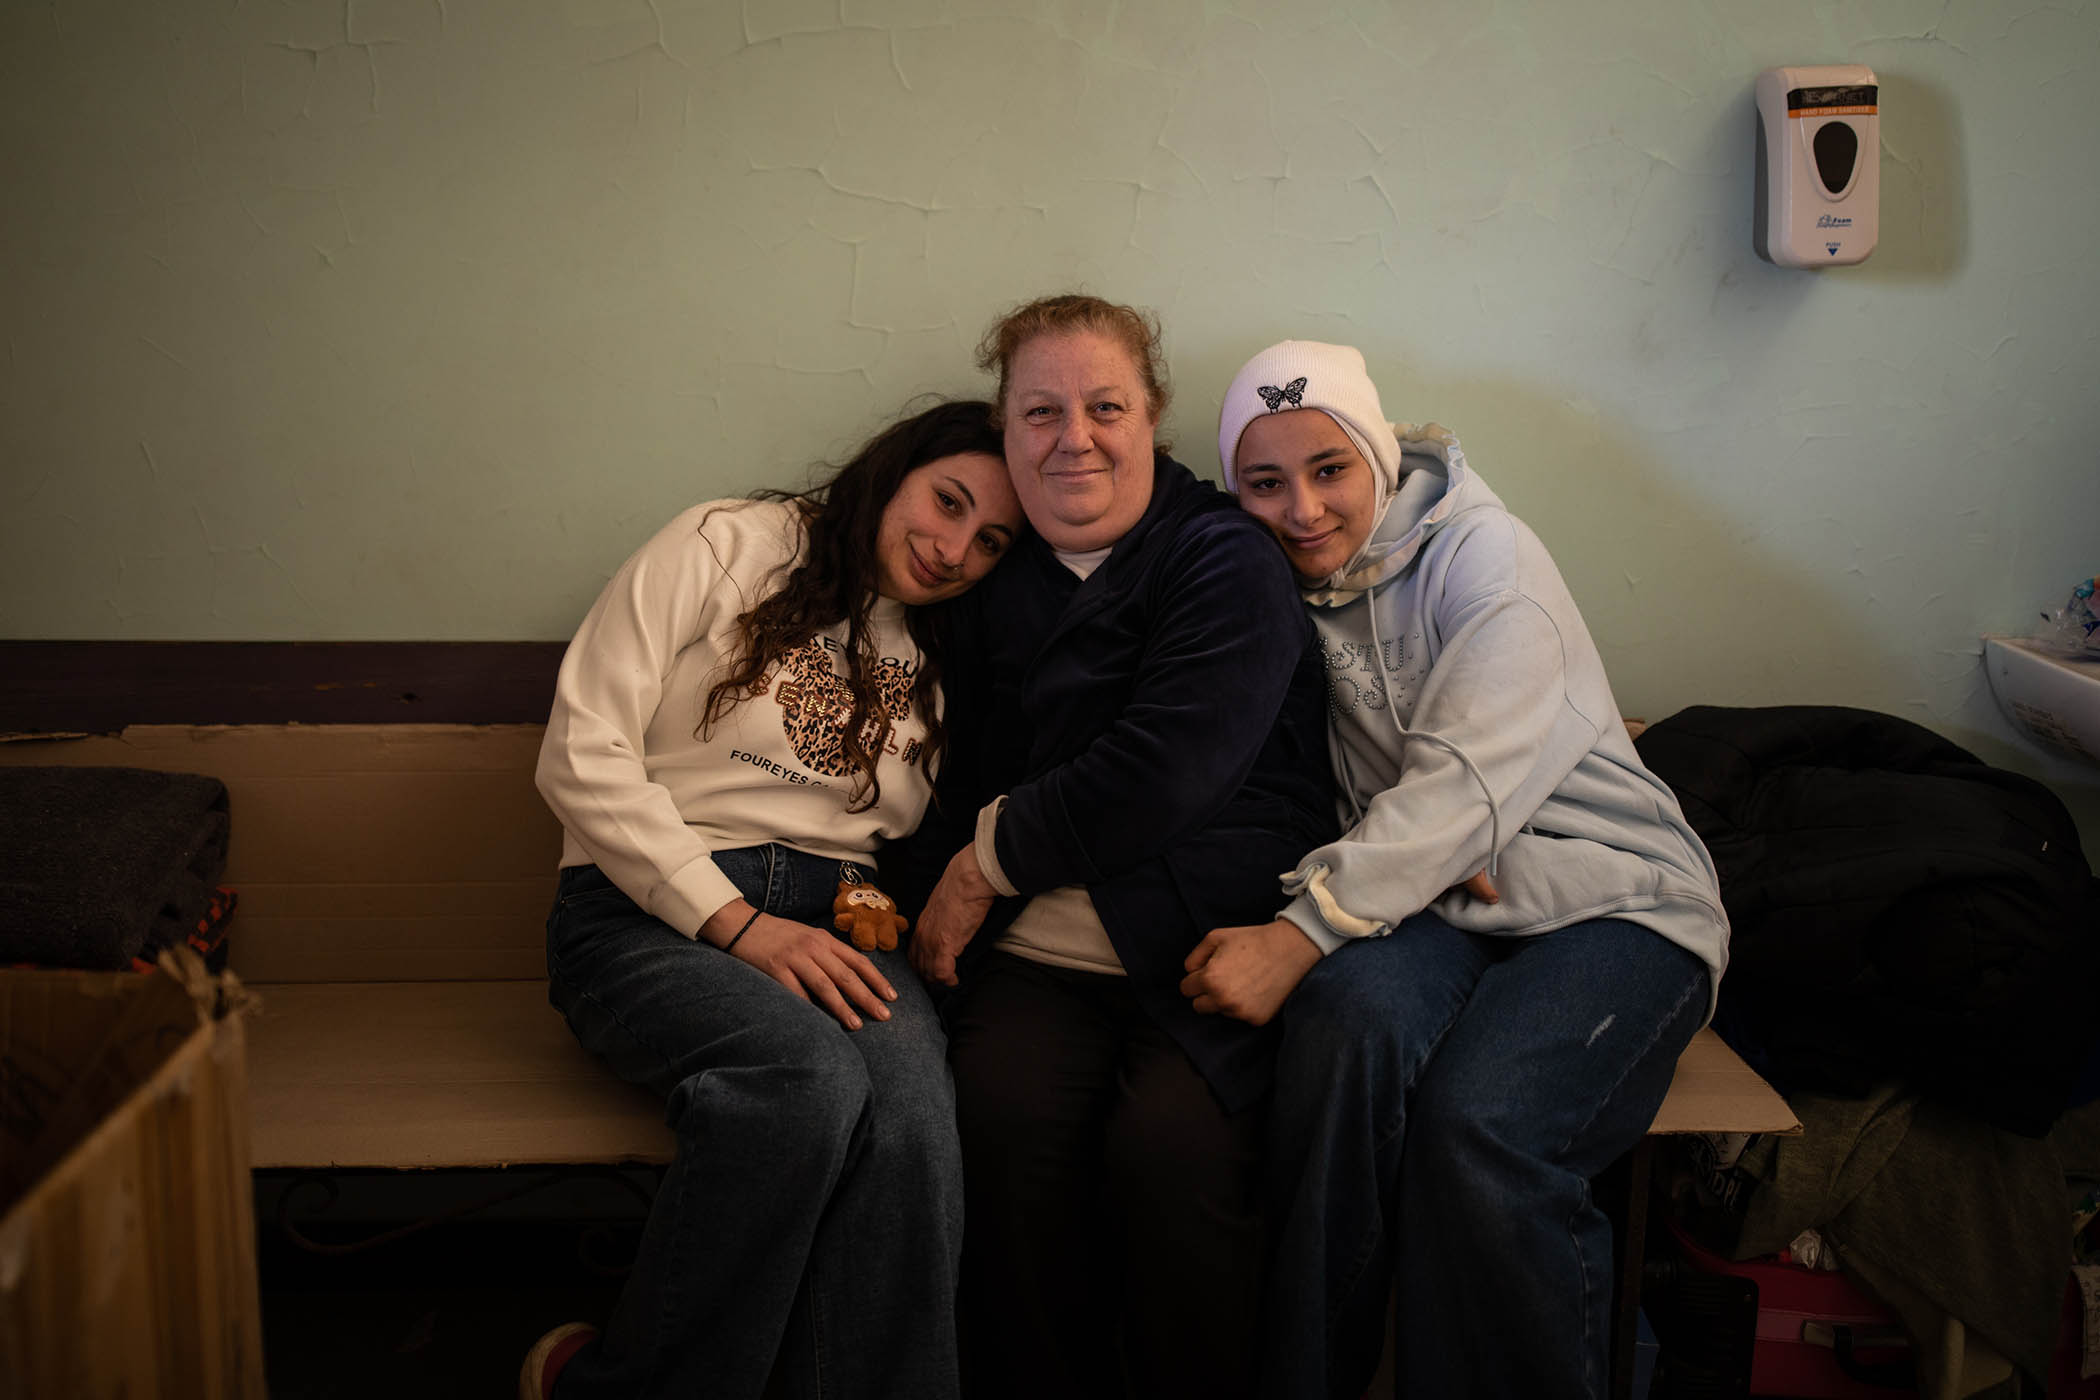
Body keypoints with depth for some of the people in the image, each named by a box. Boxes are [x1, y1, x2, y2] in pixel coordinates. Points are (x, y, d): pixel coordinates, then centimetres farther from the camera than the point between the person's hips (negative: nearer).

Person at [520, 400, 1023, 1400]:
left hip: (832, 926, 4)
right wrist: (737, 924, -15)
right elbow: (582, 755, -7)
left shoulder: (944, 656, 17)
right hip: (647, 910, -3)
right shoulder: (729, 547, 2)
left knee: (908, 1098, -32)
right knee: (810, 1074, -35)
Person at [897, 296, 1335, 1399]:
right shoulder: (997, 582, 19)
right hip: (1039, 958, 4)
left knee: (1168, 1138, -29)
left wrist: (990, 859, -5)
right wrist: (918, 897, 1)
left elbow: (1163, 774, -13)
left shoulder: (1226, 561, 0)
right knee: (1004, 1116, -25)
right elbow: (966, 777, 20)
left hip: (1212, 943, -3)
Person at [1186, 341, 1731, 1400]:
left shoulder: (1482, 552, -6)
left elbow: (1470, 778, -19)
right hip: (1432, 899, 3)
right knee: (1347, 1014, -32)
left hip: (1610, 900, -3)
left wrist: (1301, 930, -29)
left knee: (1473, 1123, -32)